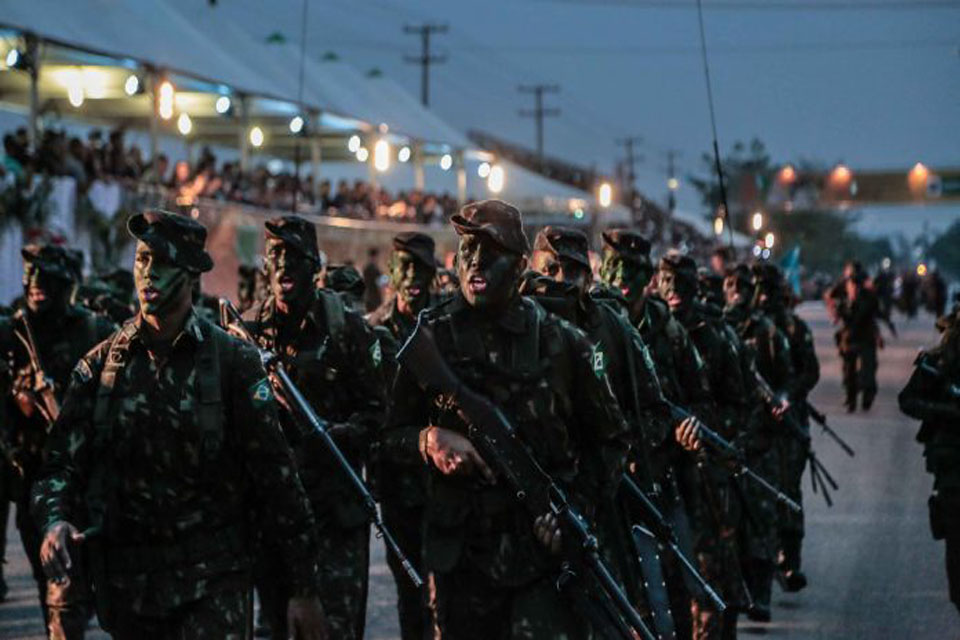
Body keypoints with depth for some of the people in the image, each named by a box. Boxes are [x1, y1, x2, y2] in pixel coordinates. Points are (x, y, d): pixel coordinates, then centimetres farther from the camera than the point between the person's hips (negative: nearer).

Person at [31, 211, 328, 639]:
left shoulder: (233, 362, -2)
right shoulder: (100, 366, 7)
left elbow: (276, 477, -1)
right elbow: (61, 466, 6)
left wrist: (305, 590, -2)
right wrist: (54, 523, -17)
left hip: (211, 586, -3)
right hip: (125, 583, 3)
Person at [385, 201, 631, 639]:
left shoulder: (561, 343, 2)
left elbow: (610, 441, 10)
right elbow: (391, 435, 10)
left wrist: (575, 504, -5)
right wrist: (430, 440, -12)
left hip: (544, 549, -2)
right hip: (459, 555, 2)